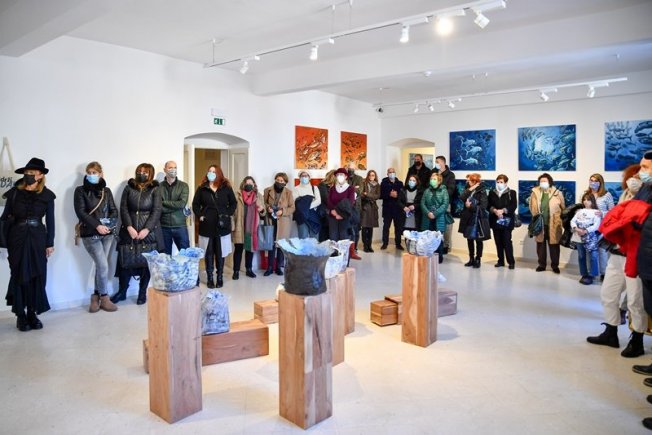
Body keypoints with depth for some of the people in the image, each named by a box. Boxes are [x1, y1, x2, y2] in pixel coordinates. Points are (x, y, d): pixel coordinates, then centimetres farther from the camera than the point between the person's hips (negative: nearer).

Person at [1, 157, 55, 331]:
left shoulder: (47, 195, 1)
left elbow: (50, 220, 3)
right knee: (19, 276, 3)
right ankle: (20, 315, 12)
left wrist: (50, 243, 1)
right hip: (17, 238, 0)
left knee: (37, 276, 2)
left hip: (38, 238, 0)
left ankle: (32, 314, 13)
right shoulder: (14, 192, 1)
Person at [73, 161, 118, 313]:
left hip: (109, 233, 4)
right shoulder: (80, 190, 1)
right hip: (91, 234, -4)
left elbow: (114, 210, 9)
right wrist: (97, 226, -17)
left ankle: (96, 296, 17)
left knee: (101, 266, 5)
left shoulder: (106, 191, 12)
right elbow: (81, 212, -8)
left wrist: (110, 223, -11)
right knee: (103, 266, -9)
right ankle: (104, 298, 6)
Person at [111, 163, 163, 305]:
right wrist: (129, 227, -11)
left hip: (149, 232, -1)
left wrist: (146, 229, -15)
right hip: (129, 231, 2)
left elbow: (157, 211, -5)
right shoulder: (128, 188, 8)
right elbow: (123, 209, 1)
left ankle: (142, 293, 16)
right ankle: (121, 291, 18)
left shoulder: (155, 190, 2)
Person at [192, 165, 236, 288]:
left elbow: (233, 203, 9)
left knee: (220, 252, 6)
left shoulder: (226, 188, 4)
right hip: (207, 225, 0)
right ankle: (209, 278, 14)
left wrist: (228, 214, -3)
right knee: (209, 253, 5)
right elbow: (195, 204, 8)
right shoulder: (202, 189, 4)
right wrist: (200, 216, -5)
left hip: (222, 225, 0)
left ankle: (220, 277, 17)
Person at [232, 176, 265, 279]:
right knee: (238, 249, 0)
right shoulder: (237, 195, -1)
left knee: (250, 248, 11)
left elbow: (263, 213, 13)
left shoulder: (258, 196, 7)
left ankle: (249, 269, 23)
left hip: (252, 228, 3)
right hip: (239, 227, -3)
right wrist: (232, 225, -9)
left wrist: (262, 209, -11)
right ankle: (236, 271, 9)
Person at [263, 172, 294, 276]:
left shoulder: (288, 192, -2)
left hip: (283, 222, 0)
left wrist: (282, 211, -17)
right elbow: (263, 202, 10)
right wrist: (268, 207, -11)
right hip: (271, 221, 1)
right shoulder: (268, 190, 2)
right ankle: (270, 267, 11)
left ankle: (279, 267, 17)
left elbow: (292, 208, -2)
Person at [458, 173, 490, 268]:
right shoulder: (468, 190, 8)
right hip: (468, 218, 6)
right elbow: (462, 198, -9)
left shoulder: (482, 191, -10)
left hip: (478, 219, -6)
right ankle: (471, 259, 23)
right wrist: (469, 190, -17)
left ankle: (478, 260, 14)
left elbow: (483, 206, -15)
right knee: (469, 239, 12)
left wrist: (471, 206, -16)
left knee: (478, 240, 4)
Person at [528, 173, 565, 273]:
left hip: (553, 225, -2)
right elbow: (532, 208, 7)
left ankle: (555, 265, 20)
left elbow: (563, 208, 1)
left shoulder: (557, 193, -4)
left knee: (554, 245, 7)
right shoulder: (535, 193, 0)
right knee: (541, 245, 11)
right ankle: (541, 264, 23)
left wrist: (557, 219, -4)